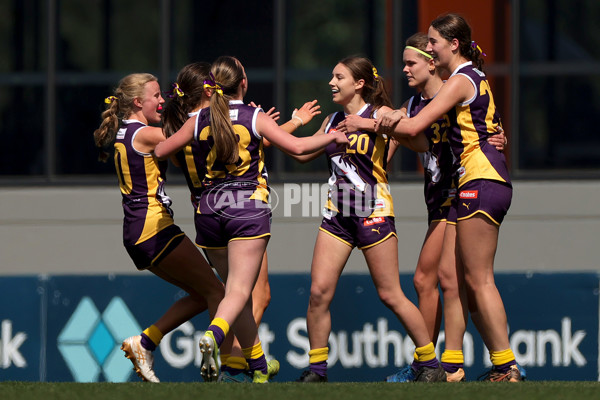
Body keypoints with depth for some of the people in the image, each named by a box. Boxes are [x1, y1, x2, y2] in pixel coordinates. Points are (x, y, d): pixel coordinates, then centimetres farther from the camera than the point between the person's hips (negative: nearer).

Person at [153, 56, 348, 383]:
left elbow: (159, 151, 14)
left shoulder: (199, 121, 6)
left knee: (235, 286, 17)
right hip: (248, 208, -4)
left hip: (209, 209, 4)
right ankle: (212, 336, -41)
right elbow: (296, 147, -9)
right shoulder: (255, 118, -2)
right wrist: (332, 137, 7)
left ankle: (259, 365, 26)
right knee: (239, 291, -11)